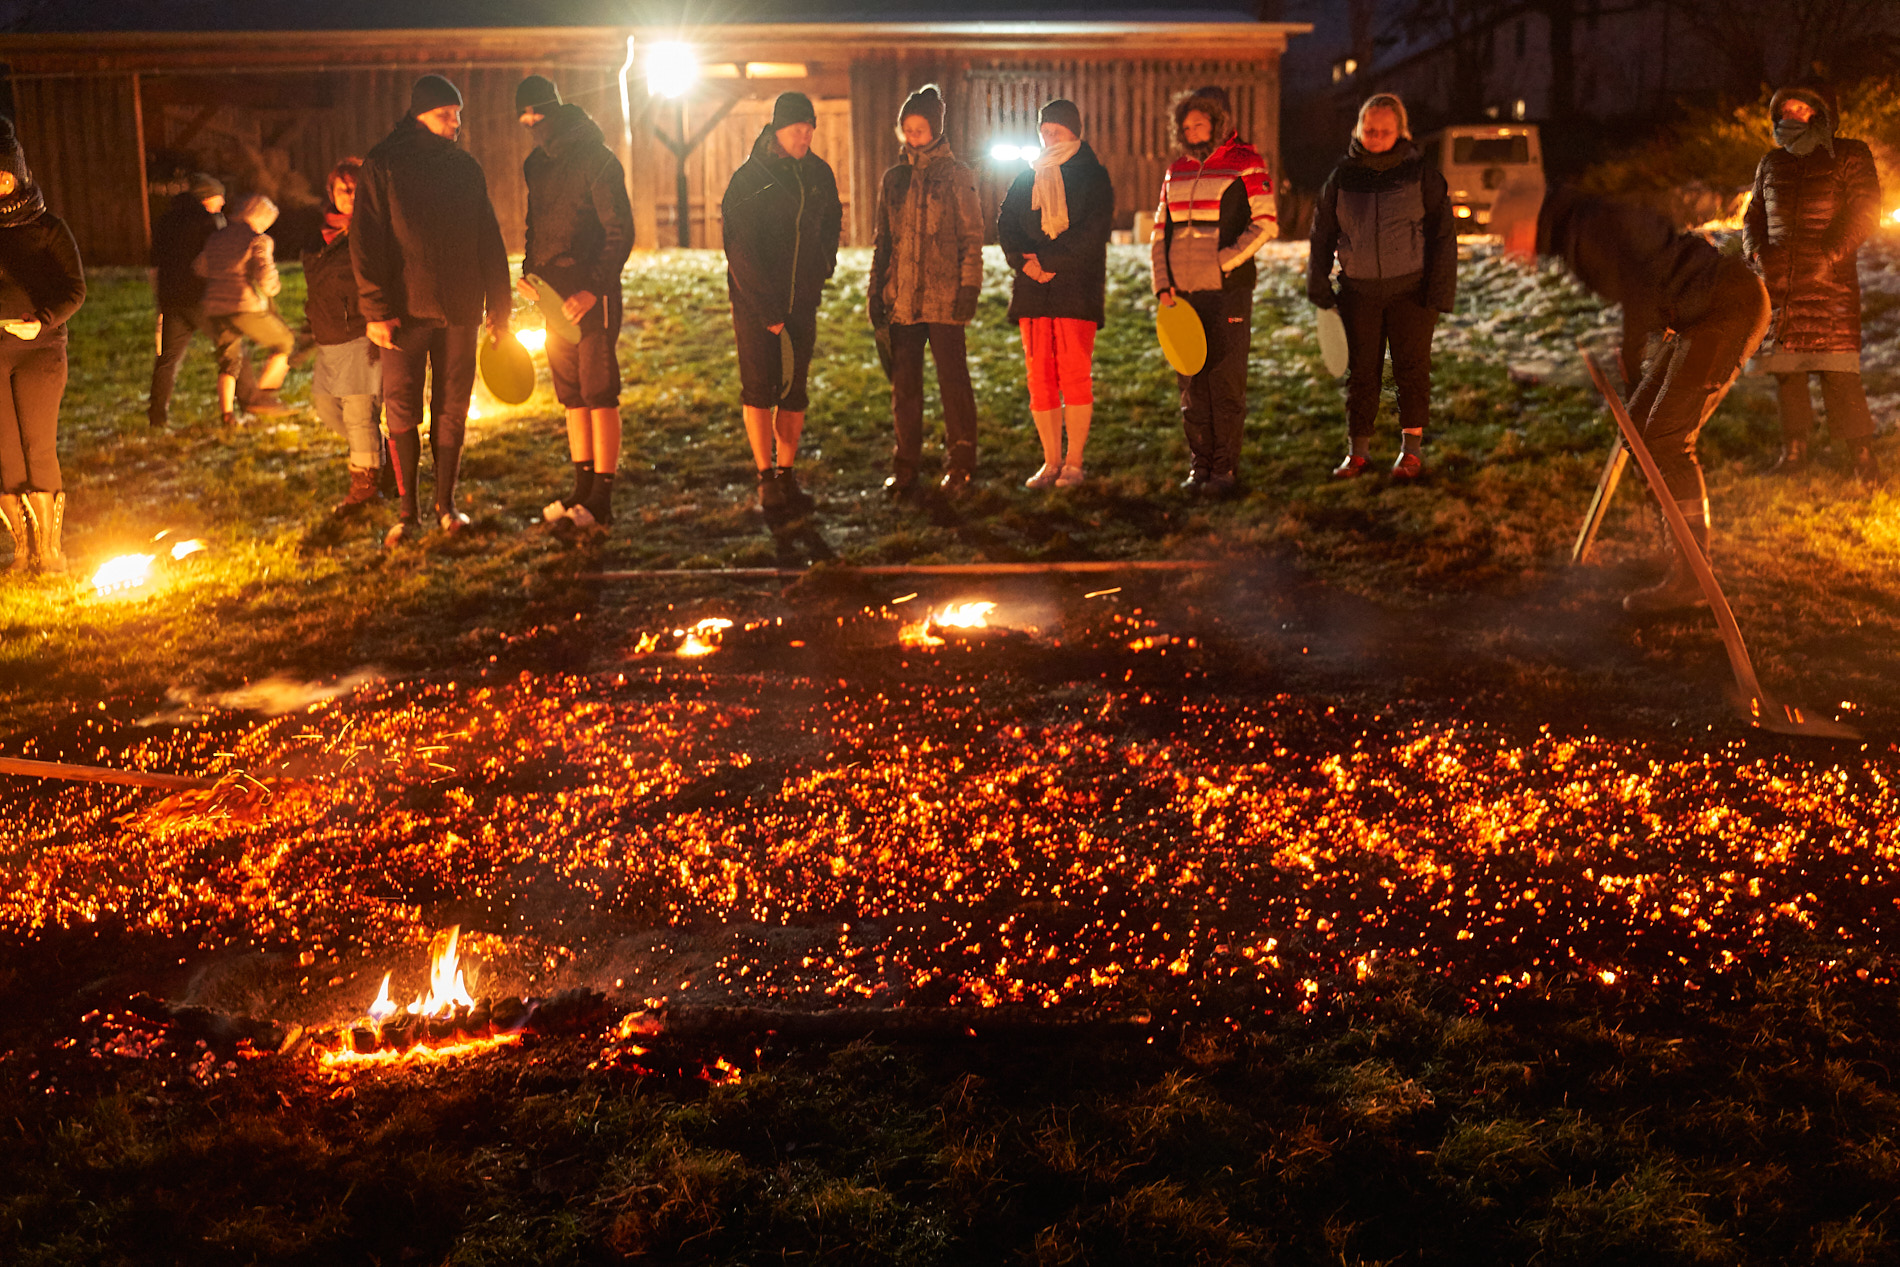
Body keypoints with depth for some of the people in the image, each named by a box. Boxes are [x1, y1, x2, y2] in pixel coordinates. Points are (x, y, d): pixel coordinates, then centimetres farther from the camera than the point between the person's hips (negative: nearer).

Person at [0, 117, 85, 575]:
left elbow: (75, 289, 1)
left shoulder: (47, 227, 3)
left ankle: (50, 546, 2)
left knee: (39, 450, -6)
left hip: (40, 350, -2)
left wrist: (42, 323, -13)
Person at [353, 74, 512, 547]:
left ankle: (445, 503, 16)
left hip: (460, 310, 3)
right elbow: (366, 241, -5)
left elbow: (490, 242, 13)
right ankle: (408, 511, 4)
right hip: (405, 309, -3)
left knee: (452, 409, 6)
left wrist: (499, 308, 9)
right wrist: (375, 310, -13)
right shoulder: (383, 166, -1)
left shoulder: (466, 168, 10)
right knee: (401, 408, -4)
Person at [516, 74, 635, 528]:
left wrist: (593, 289, -22)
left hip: (593, 293, -8)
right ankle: (583, 487, 19)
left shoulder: (597, 161, -11)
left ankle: (602, 498, -2)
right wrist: (528, 270, 4)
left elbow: (621, 233, -14)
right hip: (554, 295, 8)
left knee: (599, 394, -5)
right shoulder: (538, 164, 13)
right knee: (571, 396, 11)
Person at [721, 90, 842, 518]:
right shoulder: (748, 178, -9)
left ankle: (786, 475, 13)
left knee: (794, 392, 5)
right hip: (754, 301, -4)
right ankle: (766, 479, 1)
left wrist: (823, 266, 8)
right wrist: (766, 310, -14)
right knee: (758, 390, -4)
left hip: (802, 302, 4)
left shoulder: (819, 173, 6)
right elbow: (739, 249, -12)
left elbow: (831, 223, 23)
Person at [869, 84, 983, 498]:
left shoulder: (956, 175, 1)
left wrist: (969, 286, -11)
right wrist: (876, 292, 12)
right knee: (903, 382, 5)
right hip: (901, 297, 4)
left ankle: (960, 463, 11)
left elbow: (972, 236, -2)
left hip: (943, 296, -4)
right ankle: (905, 468, 11)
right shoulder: (893, 179, 14)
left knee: (952, 378, -1)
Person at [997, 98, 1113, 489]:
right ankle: (1051, 461, 9)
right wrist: (1025, 262, -9)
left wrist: (1046, 259, -15)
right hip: (1032, 292, 4)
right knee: (1040, 377, 2)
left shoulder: (1094, 178, 3)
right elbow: (1006, 225, 9)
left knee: (1075, 376, -6)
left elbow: (1092, 232, -10)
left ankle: (1074, 463, 0)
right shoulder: (1028, 178, 16)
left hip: (1077, 291, -4)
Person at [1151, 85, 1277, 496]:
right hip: (1183, 293, 5)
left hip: (1227, 291, -5)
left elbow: (1266, 223, -6)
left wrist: (1223, 261, -14)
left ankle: (1226, 468, 3)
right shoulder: (1177, 169, 15)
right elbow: (1162, 230, 18)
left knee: (1226, 381, -4)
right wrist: (1162, 283, 6)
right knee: (1191, 384, 7)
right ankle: (1200, 463, 15)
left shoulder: (1245, 164, -2)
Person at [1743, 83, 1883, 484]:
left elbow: (1865, 212, -2)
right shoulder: (1771, 164, 17)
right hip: (1779, 280, 4)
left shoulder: (1850, 156, 5)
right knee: (1785, 367, 2)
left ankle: (1861, 452, -5)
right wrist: (1756, 248, 2)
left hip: (1831, 279, -4)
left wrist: (1830, 254, -15)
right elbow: (1753, 214, 23)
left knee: (1837, 369, -11)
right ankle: (1794, 447, 13)